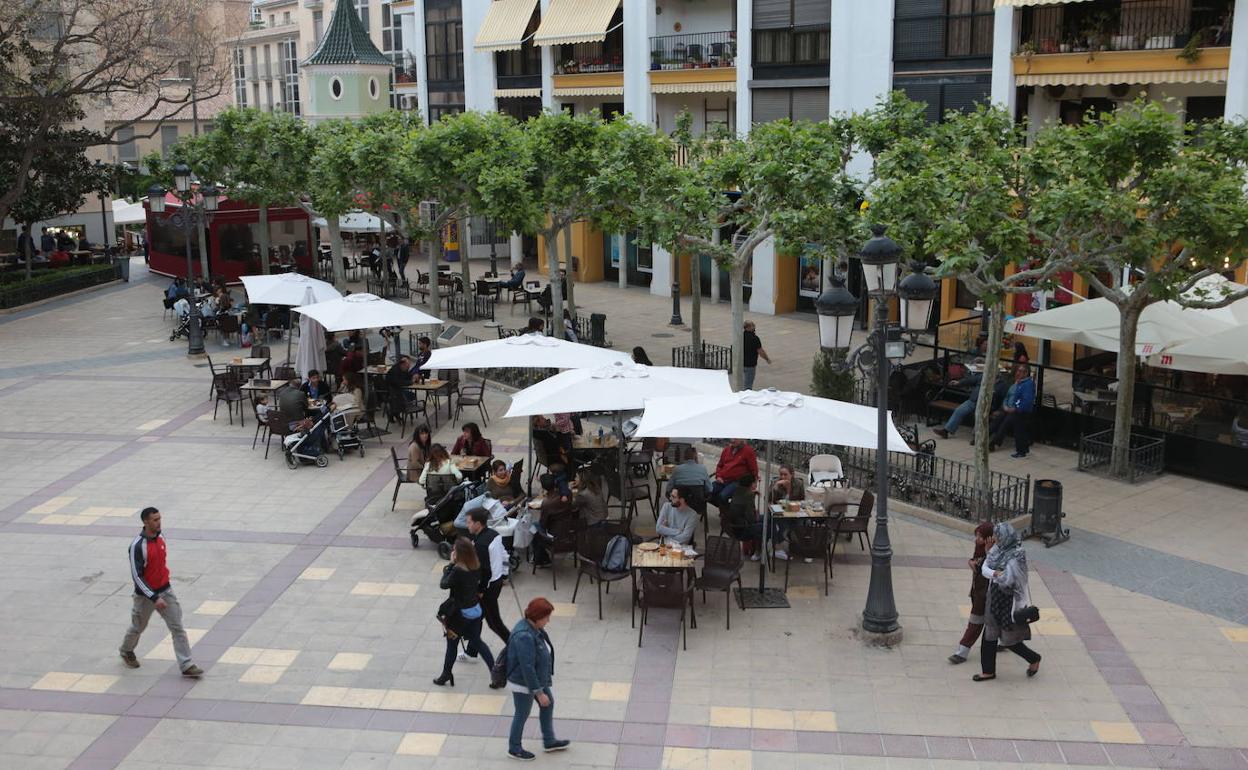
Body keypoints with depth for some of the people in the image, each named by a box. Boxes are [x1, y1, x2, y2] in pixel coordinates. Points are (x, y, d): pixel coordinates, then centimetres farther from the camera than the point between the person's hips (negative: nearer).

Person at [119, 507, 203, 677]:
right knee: (138, 627, 18)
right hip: (146, 595, -5)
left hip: (165, 590, 5)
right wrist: (154, 598, -27)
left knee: (178, 628, -3)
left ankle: (186, 665, -4)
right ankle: (126, 651, 47)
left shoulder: (159, 537, -1)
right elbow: (137, 576, -24)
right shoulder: (137, 545, -23)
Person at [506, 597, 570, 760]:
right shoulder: (524, 636, -34)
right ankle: (514, 749, 32)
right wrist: (539, 693, -25)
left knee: (548, 704, 20)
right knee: (522, 715, 10)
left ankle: (549, 741, 38)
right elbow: (527, 667, -31)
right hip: (523, 683, -9)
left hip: (537, 677, 9)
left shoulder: (534, 627, -5)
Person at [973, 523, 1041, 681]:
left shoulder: (1015, 557, -24)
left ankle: (1034, 659, 30)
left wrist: (992, 574, -9)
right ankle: (988, 671, 24)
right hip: (995, 600, 8)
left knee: (1009, 640, 5)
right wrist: (995, 573, -20)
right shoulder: (998, 549, 1)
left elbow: (1006, 580, -23)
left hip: (1009, 604, -8)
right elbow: (984, 569, -3)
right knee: (989, 637, 12)